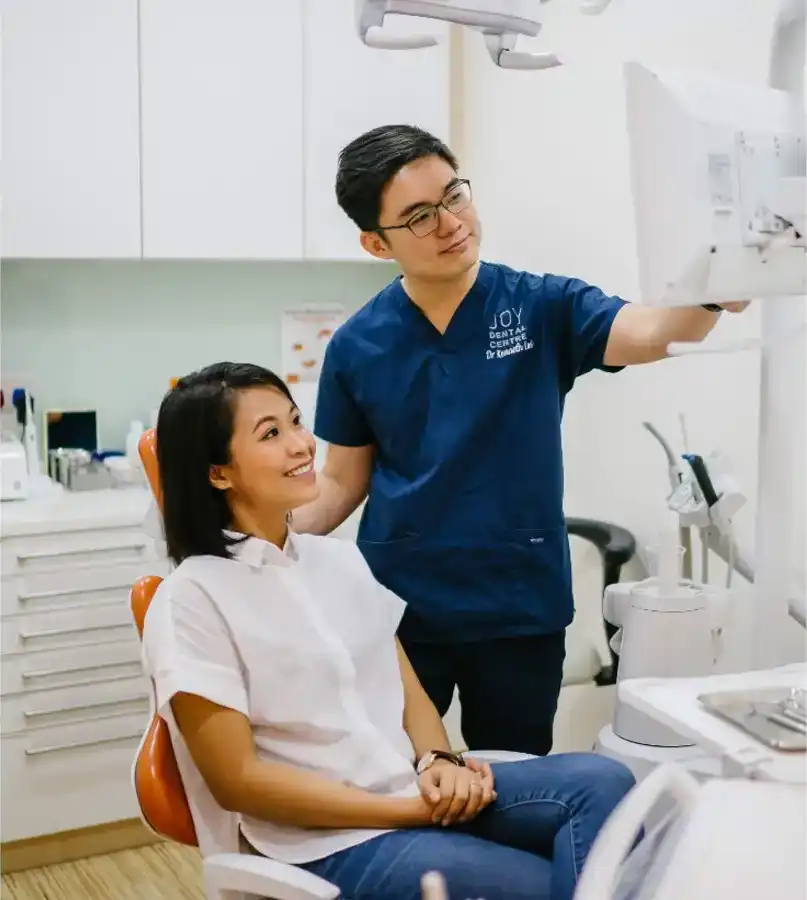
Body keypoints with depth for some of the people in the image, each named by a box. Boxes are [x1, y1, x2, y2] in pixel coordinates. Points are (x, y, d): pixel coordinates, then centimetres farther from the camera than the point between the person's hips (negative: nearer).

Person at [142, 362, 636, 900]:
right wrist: (412, 810, -15)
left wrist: (437, 763, -10)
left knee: (600, 782, -17)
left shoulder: (342, 559, 11)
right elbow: (237, 779, -12)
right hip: (330, 843, -6)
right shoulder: (191, 600, -9)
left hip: (417, 792, 6)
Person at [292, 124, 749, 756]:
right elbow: (344, 480, 7)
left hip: (519, 608, 0)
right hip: (396, 607, 1)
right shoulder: (356, 347, -1)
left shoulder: (543, 307, -5)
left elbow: (652, 333, -22)